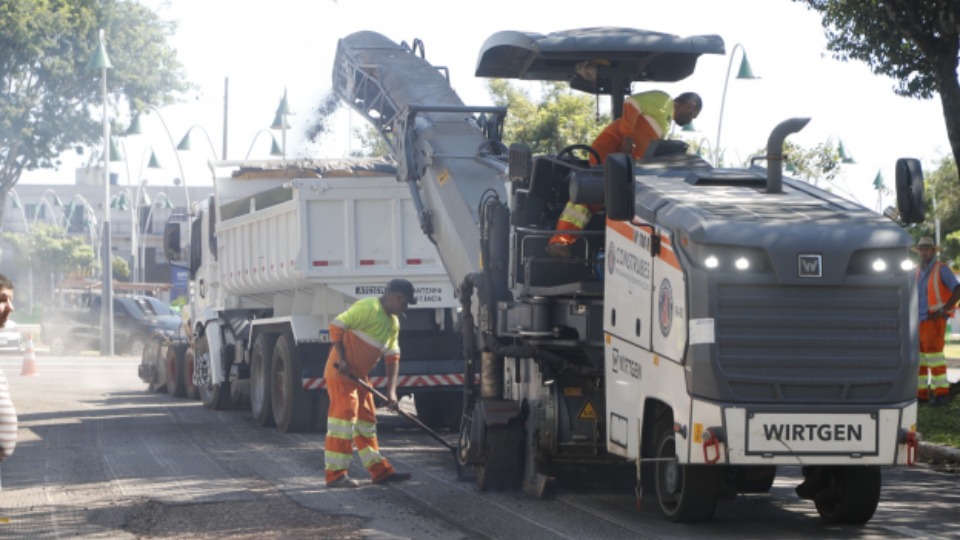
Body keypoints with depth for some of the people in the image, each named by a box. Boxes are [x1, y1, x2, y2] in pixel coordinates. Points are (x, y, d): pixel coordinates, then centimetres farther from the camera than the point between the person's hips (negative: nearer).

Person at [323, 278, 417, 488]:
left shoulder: (393, 323, 13)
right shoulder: (369, 308, -17)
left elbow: (392, 357, 13)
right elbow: (336, 326, -20)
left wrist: (391, 391, 5)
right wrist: (342, 360, -22)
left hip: (358, 376, 10)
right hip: (340, 372, -10)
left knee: (366, 420, 14)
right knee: (344, 416, -13)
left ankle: (380, 470, 20)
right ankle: (336, 474, -12)